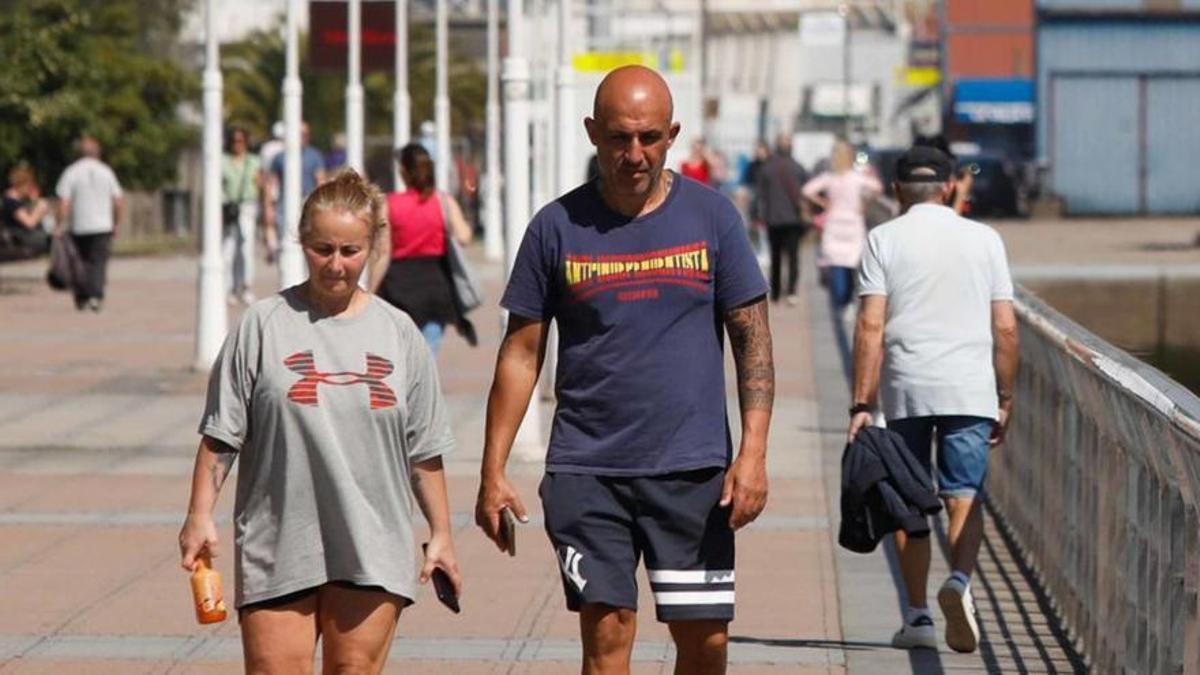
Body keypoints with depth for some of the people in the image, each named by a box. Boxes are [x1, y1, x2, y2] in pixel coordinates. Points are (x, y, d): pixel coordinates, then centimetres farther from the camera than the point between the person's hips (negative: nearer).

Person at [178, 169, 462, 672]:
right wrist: (199, 515, -4)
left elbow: (424, 449, 12)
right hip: (277, 543, -2)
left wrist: (440, 534, 11)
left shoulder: (398, 333, 8)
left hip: (372, 548, 2)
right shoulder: (265, 324, 0)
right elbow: (219, 436, 1)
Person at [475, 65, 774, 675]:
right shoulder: (558, 227, 2)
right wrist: (493, 473, 2)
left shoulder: (712, 217, 2)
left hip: (692, 467, 1)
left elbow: (753, 338, 3)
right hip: (586, 470, -1)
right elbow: (521, 354, 6)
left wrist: (753, 452, -7)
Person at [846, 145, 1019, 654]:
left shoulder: (884, 239, 3)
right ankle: (960, 579, -26)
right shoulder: (984, 239, 9)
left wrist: (862, 403, -6)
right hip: (970, 389, 1)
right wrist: (1005, 401, 15)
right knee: (965, 496, 0)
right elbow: (1006, 329, 7)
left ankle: (918, 616, 10)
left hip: (905, 388, -1)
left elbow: (871, 325, -5)